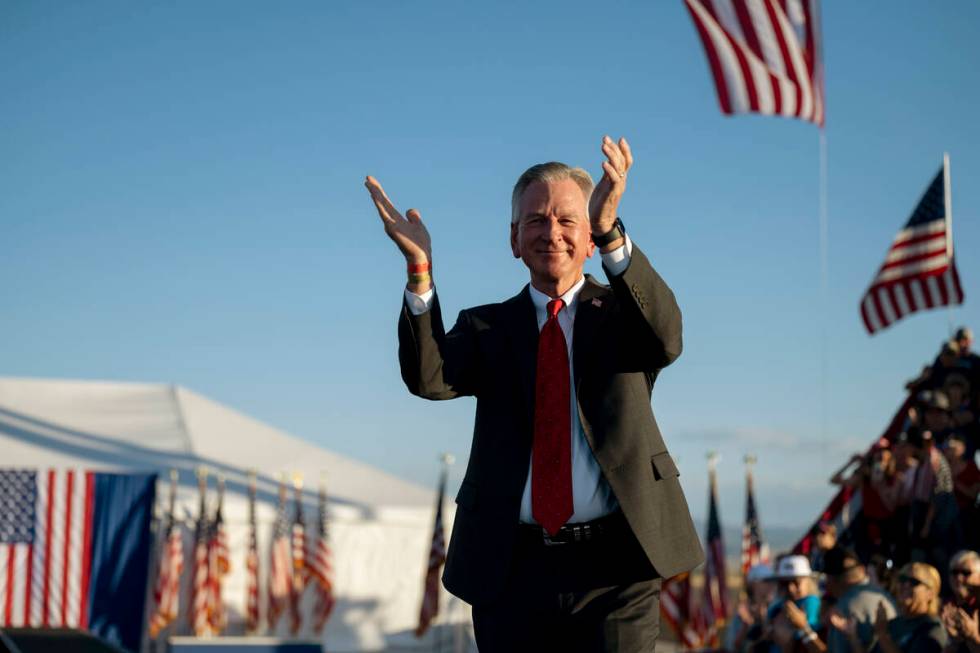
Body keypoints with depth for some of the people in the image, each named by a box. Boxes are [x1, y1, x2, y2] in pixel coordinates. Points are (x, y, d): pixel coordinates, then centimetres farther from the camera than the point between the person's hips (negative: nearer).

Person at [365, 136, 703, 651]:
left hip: (613, 570, -1)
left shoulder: (617, 310, 8)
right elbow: (429, 378, -8)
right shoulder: (487, 328, 12)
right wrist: (419, 269, -22)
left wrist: (611, 234, -30)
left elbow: (665, 339, -16)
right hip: (511, 571, 1)